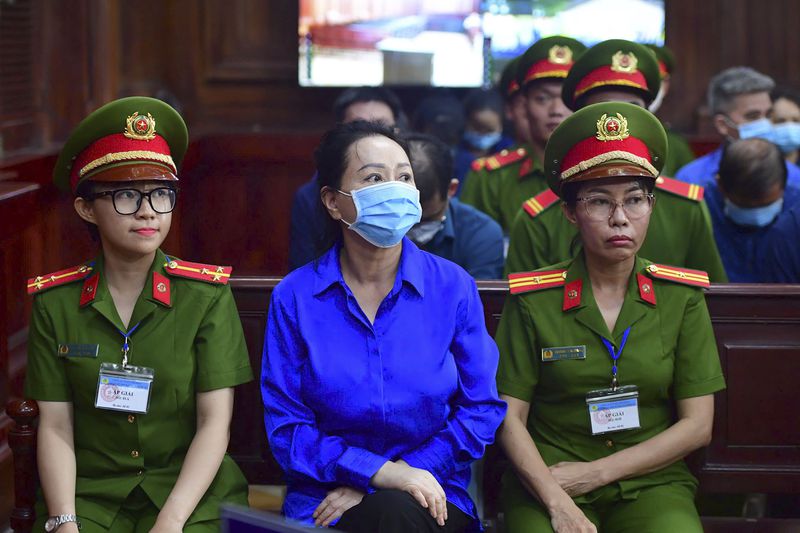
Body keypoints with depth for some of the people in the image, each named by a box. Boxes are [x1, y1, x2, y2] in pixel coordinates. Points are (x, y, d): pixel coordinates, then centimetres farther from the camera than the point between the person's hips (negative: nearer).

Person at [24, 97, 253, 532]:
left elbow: (214, 422, -5)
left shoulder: (208, 294, -2)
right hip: (88, 492, 1)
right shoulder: (54, 301, 4)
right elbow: (55, 426, 1)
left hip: (189, 493, -1)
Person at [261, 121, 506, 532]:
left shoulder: (453, 287, 2)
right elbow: (286, 427, -2)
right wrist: (379, 472, -17)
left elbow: (482, 408, 1)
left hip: (431, 498, 0)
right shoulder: (294, 298, 0)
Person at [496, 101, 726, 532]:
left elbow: (697, 426, 2)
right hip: (547, 480, -1)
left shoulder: (682, 298, 4)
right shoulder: (533, 300, 0)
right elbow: (510, 418, -1)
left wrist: (595, 472, -6)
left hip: (651, 484, 1)